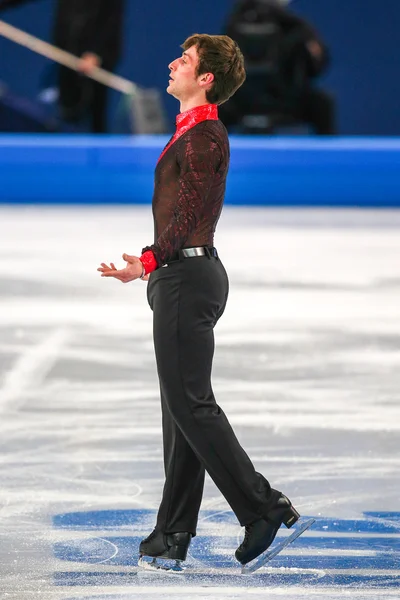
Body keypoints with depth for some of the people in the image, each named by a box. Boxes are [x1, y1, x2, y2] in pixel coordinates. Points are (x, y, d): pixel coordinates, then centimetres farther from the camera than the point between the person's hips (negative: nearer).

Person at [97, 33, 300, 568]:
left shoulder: (205, 136, -14)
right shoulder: (193, 132, 18)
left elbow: (188, 214, -22)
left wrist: (148, 262, -30)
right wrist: (157, 269, 21)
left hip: (188, 277, -11)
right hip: (182, 276, 11)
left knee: (191, 404, -9)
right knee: (182, 405, 10)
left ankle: (265, 509, -6)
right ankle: (174, 534, 14)